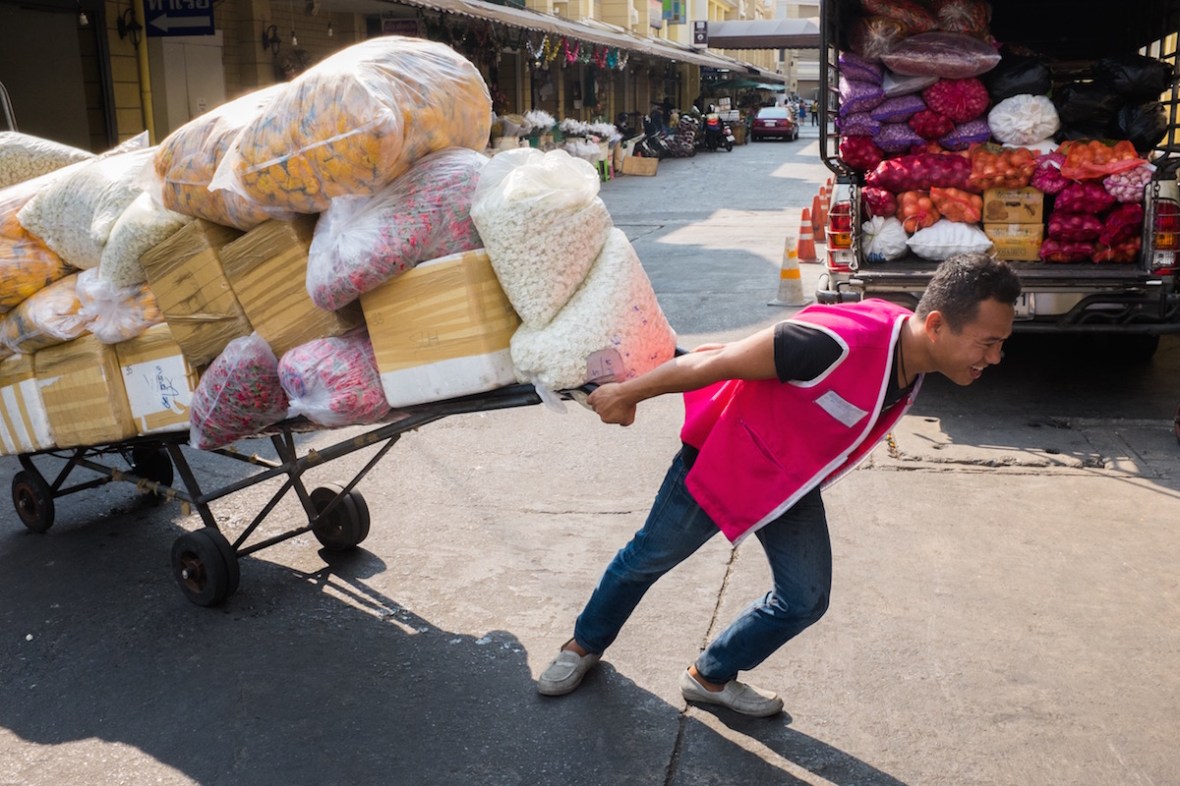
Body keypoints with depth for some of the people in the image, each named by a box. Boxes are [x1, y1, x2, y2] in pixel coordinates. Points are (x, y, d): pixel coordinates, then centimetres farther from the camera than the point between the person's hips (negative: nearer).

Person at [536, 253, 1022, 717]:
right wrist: (626, 395, -17)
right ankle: (585, 644, 41)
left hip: (791, 483, 7)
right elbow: (717, 363, -29)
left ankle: (712, 677, 30)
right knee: (650, 558, 14)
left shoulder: (914, 362, -12)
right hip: (722, 457, -7)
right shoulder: (842, 341, -39)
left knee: (805, 601, 7)